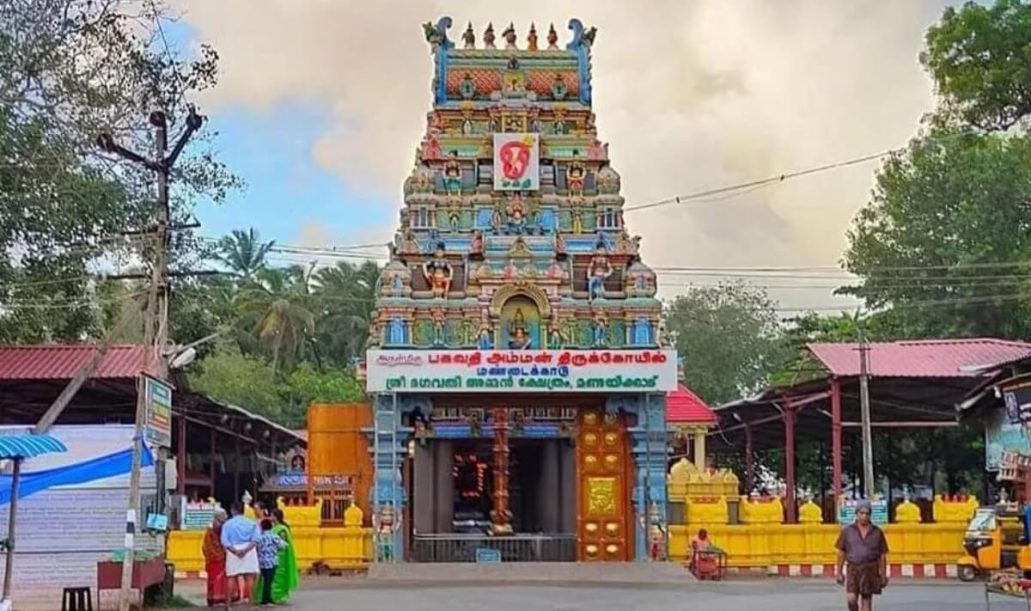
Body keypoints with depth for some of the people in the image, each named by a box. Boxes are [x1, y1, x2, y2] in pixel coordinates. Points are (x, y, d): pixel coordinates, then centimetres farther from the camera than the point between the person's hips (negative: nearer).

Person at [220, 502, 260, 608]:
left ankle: (228, 601, 2)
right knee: (250, 576, 3)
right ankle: (250, 599, 0)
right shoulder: (252, 523, 6)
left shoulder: (227, 524, 4)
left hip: (233, 552, 0)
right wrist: (246, 549, -15)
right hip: (249, 551, 0)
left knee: (231, 577, 4)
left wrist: (235, 550, -13)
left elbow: (224, 541, -8)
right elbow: (255, 539, -9)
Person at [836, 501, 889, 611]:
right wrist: (839, 572, 2)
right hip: (853, 569, 0)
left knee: (866, 600, 0)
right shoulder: (847, 531, 2)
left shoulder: (877, 532, 2)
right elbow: (841, 553, 5)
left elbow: (882, 555, 5)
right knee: (851, 598, -14)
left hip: (870, 570, 0)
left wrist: (884, 575, 2)